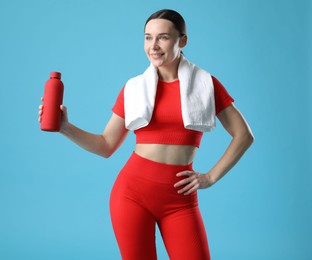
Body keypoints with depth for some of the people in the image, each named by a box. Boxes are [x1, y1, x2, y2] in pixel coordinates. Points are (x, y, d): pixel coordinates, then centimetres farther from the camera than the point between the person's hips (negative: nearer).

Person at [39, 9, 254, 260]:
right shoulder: (133, 88, 5)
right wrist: (65, 127, -5)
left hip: (179, 198, 0)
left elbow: (244, 135, 6)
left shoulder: (206, 83, 2)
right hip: (133, 189, 1)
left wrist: (211, 177, -1)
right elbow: (106, 146, 8)